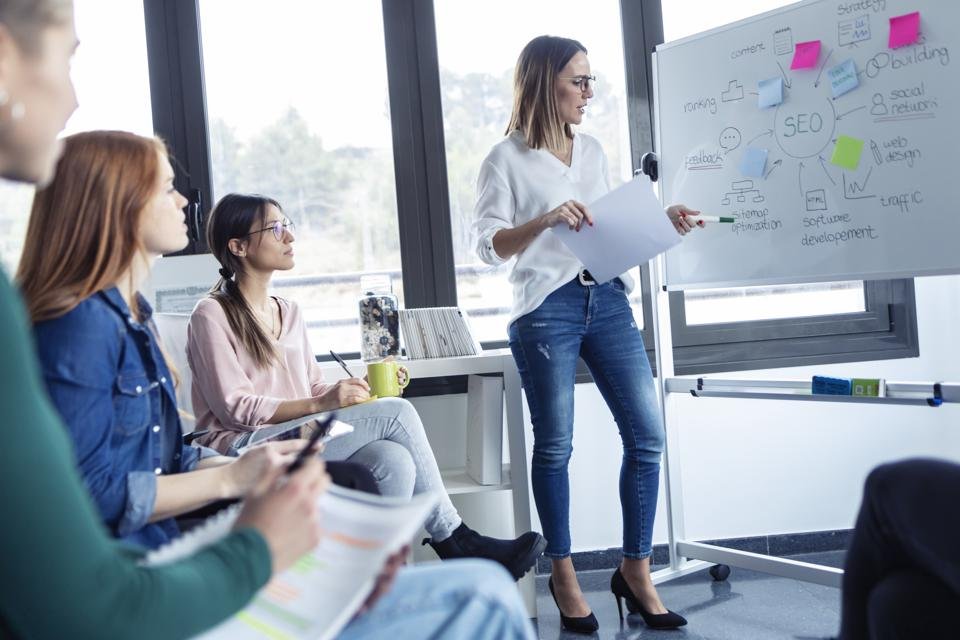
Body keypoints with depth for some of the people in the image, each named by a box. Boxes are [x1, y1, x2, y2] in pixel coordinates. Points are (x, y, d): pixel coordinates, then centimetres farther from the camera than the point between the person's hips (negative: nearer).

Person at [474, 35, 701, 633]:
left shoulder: (593, 150, 14)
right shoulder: (507, 159, -2)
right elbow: (489, 246, -7)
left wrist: (660, 220, 4)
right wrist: (545, 220, -22)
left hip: (607, 300, 5)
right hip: (546, 309, -5)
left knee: (648, 435, 0)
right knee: (555, 446, 1)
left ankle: (636, 571, 13)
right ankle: (563, 575, 17)